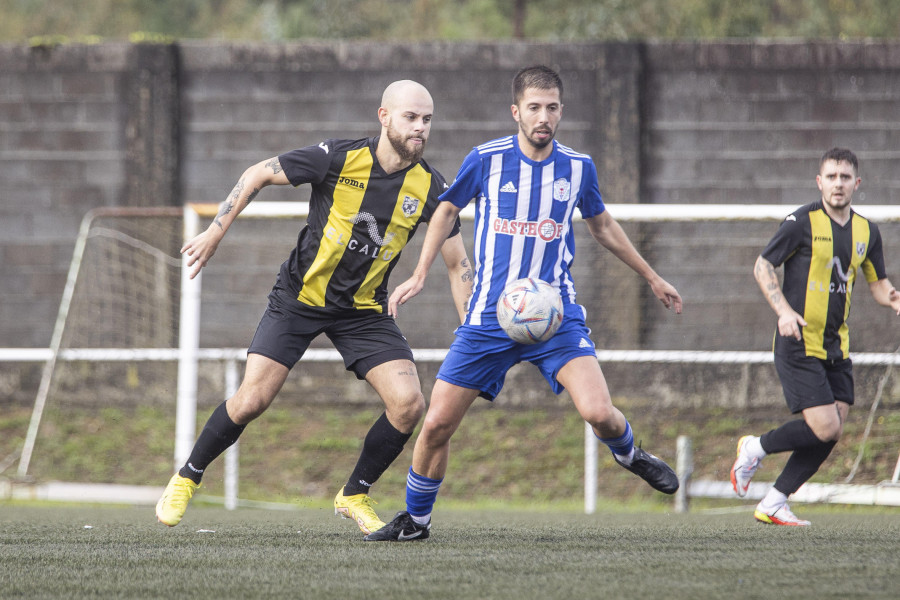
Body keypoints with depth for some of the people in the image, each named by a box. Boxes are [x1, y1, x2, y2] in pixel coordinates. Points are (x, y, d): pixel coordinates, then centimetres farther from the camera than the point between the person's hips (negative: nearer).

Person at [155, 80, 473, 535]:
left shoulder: (429, 186, -9)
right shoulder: (340, 158, -17)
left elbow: (457, 264, -1)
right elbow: (258, 175, -6)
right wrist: (215, 233, -7)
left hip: (364, 310, 3)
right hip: (299, 297, -3)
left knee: (408, 403, -14)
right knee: (251, 402, -12)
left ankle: (354, 495, 9)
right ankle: (186, 479, 14)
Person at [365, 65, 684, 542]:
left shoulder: (577, 167, 1)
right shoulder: (486, 160, -5)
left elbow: (602, 226, 20)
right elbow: (447, 210, 13)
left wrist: (651, 277, 27)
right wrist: (420, 275, 7)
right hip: (489, 319, 0)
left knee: (598, 412, -20)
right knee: (436, 425, -4)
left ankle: (629, 454, 16)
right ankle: (415, 520, 20)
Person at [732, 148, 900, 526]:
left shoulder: (867, 231, 10)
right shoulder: (802, 221, -8)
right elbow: (762, 267, -3)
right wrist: (784, 311, -17)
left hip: (837, 347, 6)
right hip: (799, 343, -6)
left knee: (831, 433, -1)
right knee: (825, 428, -15)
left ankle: (774, 503, 10)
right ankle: (756, 449, 10)